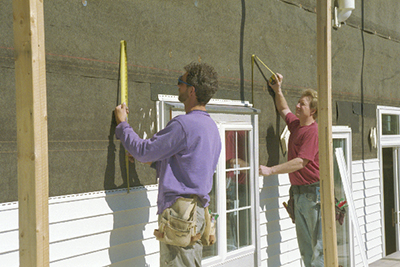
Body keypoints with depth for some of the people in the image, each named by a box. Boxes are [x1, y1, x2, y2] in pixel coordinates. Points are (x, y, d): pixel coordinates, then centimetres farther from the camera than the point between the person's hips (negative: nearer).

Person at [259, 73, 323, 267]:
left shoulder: (314, 131, -15)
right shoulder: (295, 124, 12)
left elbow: (301, 162, -23)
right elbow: (283, 110, 34)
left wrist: (271, 170, -24)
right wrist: (277, 90, 22)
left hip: (314, 192, -9)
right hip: (299, 193, 9)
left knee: (319, 243, -6)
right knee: (304, 244, 12)